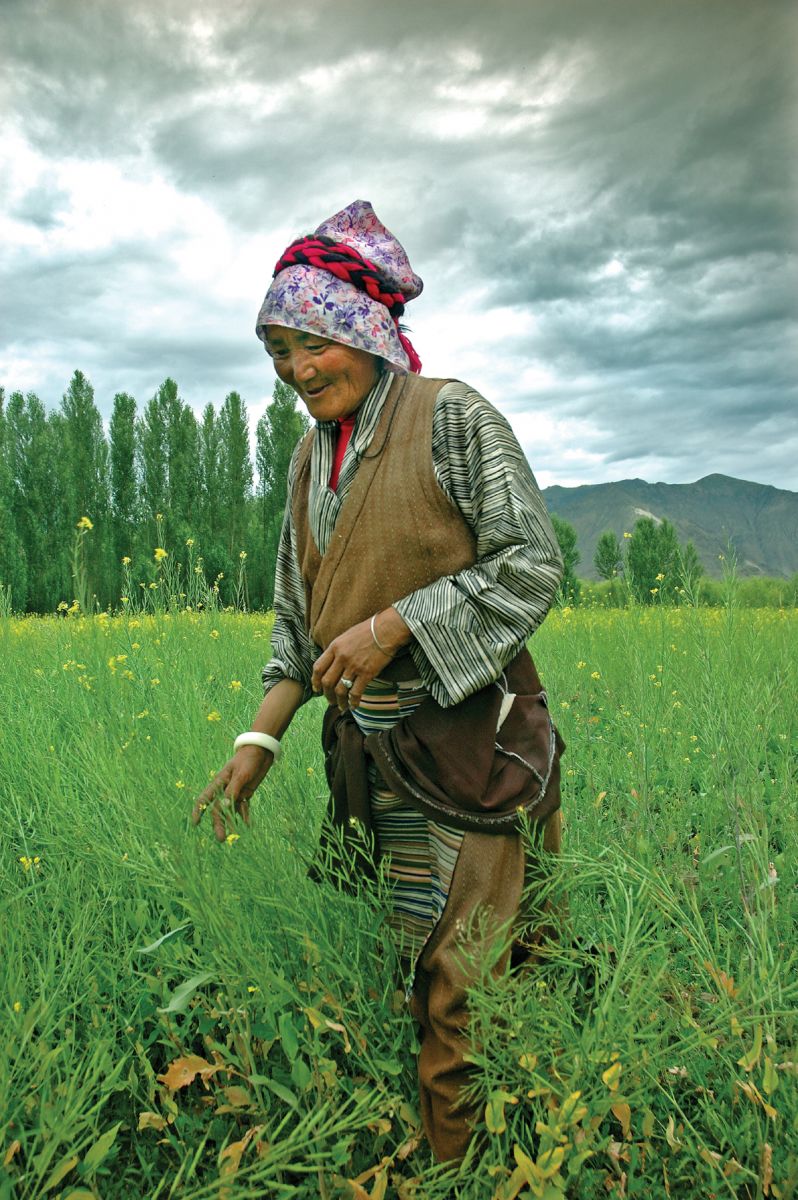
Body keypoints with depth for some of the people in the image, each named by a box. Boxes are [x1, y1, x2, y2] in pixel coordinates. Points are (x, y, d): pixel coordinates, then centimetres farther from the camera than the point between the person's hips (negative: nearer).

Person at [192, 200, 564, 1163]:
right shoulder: (309, 458, 14)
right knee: (419, 962, 13)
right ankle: (439, 1154, 29)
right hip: (370, 751, 6)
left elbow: (533, 564, -11)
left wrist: (391, 625, -17)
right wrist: (259, 740, 5)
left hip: (470, 739, -5)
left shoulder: (450, 415, -5)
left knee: (467, 971, -2)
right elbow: (298, 620, 15)